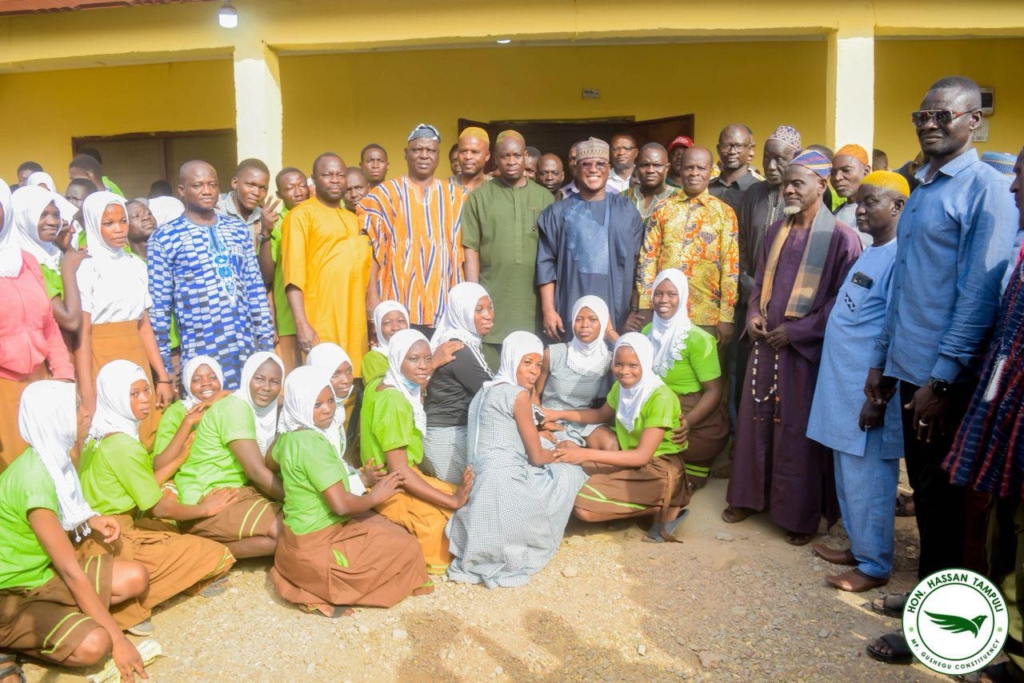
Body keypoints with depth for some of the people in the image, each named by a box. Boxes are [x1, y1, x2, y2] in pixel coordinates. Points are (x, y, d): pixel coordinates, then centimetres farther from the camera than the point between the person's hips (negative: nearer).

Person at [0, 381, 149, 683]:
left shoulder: (53, 458, -2)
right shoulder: (33, 477, -29)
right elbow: (72, 571, -28)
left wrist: (89, 519, -2)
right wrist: (119, 639, -24)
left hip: (43, 572, 9)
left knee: (135, 577, -4)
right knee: (93, 644, -27)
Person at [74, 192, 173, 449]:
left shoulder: (136, 264, 11)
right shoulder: (85, 267, -7)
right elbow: (82, 333, -11)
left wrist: (163, 376, 8)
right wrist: (88, 398, -15)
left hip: (136, 360, 5)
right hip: (101, 360, -5)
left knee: (146, 440, 8)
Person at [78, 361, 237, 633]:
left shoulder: (102, 434, 7)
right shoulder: (124, 446, -21)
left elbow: (155, 468, 13)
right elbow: (159, 509, -13)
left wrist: (187, 424, 13)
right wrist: (204, 509, 2)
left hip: (94, 535, 10)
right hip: (111, 545, -10)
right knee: (218, 556, -10)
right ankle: (122, 607, -10)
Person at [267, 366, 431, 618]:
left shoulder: (288, 436, 2)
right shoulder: (313, 442, -26)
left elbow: (270, 463, 25)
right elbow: (341, 504, -28)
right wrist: (375, 496, -10)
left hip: (298, 539, 9)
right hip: (316, 548, -9)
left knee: (385, 528, 24)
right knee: (406, 547, -2)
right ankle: (326, 591, -2)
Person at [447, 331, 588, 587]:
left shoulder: (488, 390, 18)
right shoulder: (518, 394, -9)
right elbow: (536, 457, -5)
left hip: (481, 483, 9)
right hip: (505, 486, -9)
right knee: (569, 474, 11)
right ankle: (518, 557, 11)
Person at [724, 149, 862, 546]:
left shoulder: (839, 237, -10)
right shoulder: (776, 232, 10)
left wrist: (796, 330, -15)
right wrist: (753, 314, 0)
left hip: (806, 349, -6)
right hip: (765, 343, 6)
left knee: (799, 432, 3)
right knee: (756, 420, 13)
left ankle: (801, 515, 19)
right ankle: (750, 496, 29)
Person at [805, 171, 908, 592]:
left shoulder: (899, 258, -15)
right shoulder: (870, 253, 13)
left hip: (868, 391, -9)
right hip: (843, 384, 9)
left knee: (868, 479, 2)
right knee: (848, 474, 17)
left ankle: (875, 565, 16)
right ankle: (858, 547, 32)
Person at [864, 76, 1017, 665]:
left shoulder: (986, 188, -10)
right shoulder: (921, 189, 13)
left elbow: (980, 293, -16)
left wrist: (942, 378, -18)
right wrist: (883, 360, 14)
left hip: (945, 377, -7)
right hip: (908, 368, 7)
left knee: (940, 498, 4)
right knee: (924, 489, 17)